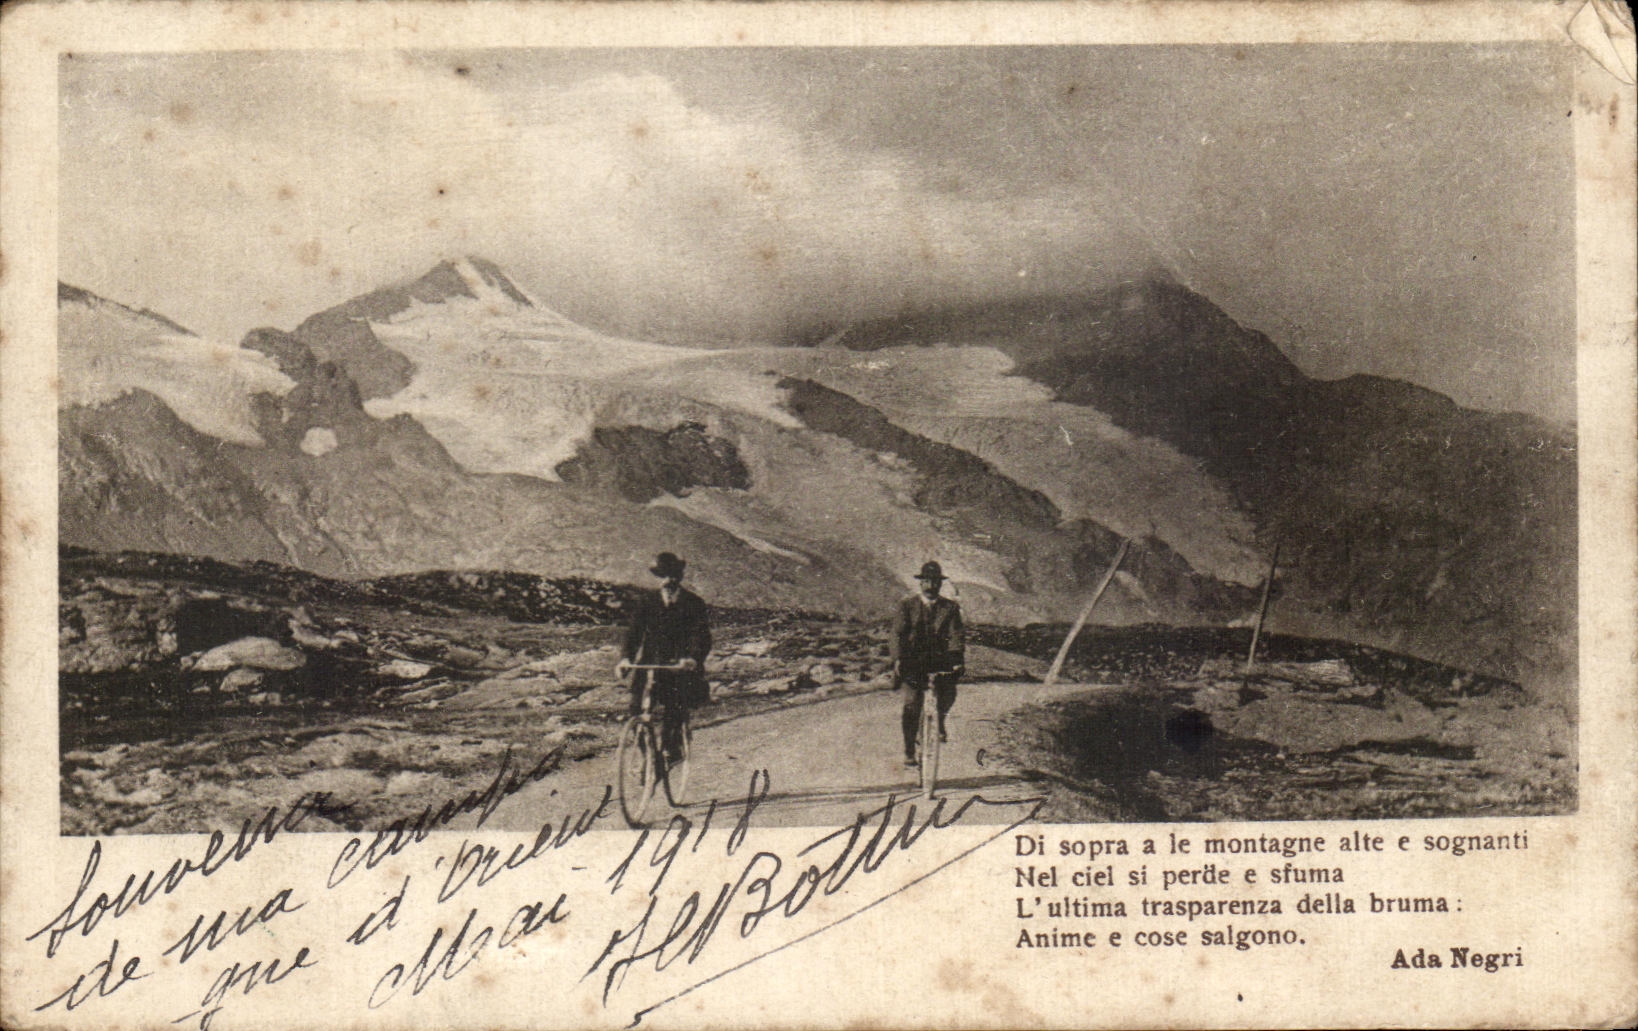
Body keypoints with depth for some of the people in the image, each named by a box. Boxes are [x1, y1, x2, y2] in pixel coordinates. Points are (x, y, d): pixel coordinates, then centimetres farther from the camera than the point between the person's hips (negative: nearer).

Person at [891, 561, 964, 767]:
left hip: (939, 657, 2)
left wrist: (958, 659, -21)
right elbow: (898, 633, -5)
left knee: (948, 693, -17)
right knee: (912, 704, -14)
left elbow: (956, 635, -3)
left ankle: (940, 721, 18)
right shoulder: (907, 605, 4)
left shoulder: (950, 608, 7)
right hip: (912, 658, -2)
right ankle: (909, 752, -4)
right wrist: (898, 658, -21)